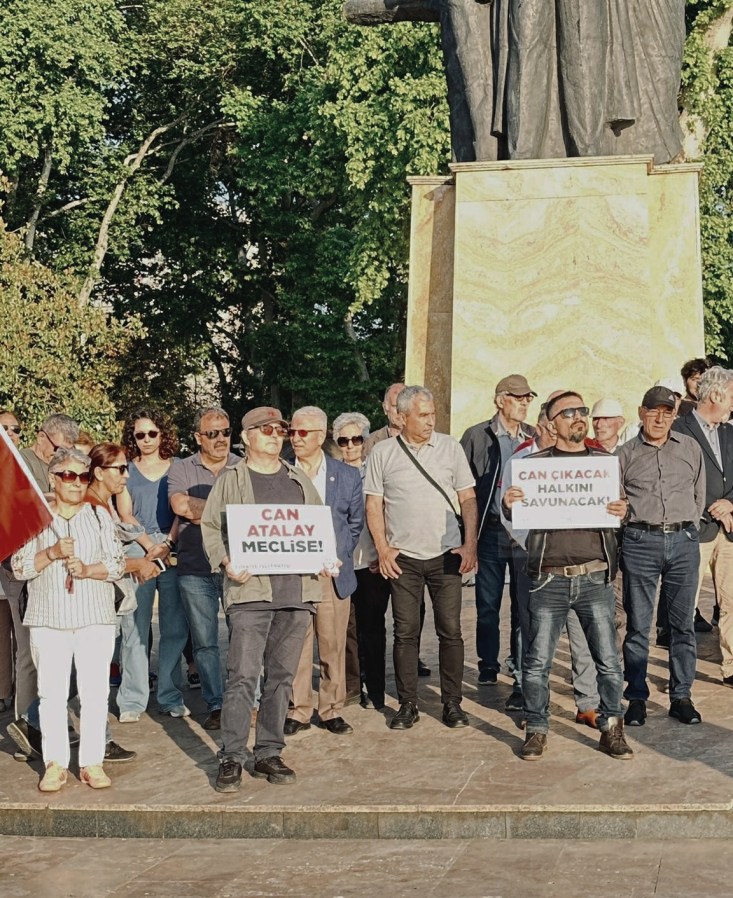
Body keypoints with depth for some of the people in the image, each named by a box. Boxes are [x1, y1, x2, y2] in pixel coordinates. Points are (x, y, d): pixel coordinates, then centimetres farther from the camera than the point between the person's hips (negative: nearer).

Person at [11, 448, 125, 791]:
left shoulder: (100, 516, 8)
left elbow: (118, 562, 3)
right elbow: (19, 566, 1)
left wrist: (88, 569, -14)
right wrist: (52, 553, -13)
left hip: (95, 617, 0)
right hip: (48, 618, 0)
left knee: (95, 691, -1)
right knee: (51, 692, -1)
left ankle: (92, 763, 6)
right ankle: (55, 764, 6)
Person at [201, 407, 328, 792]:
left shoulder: (300, 481, 18)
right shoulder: (230, 480, 6)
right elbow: (210, 526, 4)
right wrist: (226, 562, -11)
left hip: (296, 590, 4)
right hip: (250, 589, -4)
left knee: (281, 676, 8)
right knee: (242, 677, -9)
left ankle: (269, 753, 16)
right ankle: (231, 758, -3)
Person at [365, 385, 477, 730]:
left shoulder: (449, 447, 4)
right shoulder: (382, 453, 2)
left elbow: (468, 498, 5)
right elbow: (374, 505, 5)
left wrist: (470, 545, -3)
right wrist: (382, 549, -3)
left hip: (446, 555, 0)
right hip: (402, 558, 0)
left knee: (450, 631, 1)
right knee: (405, 633, 3)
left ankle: (452, 702, 11)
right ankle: (407, 704, 12)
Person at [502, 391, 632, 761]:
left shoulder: (604, 461, 11)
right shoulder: (535, 463, 5)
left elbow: (619, 506, 15)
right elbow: (517, 517, 7)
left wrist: (622, 512, -9)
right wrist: (508, 505, -16)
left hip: (595, 577, 1)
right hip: (549, 579, -1)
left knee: (608, 660, 1)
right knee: (537, 662, 2)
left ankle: (611, 729, 15)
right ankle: (537, 729, 16)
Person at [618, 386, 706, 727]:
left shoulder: (690, 448, 11)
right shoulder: (626, 454, 7)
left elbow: (700, 494, 15)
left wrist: (687, 528, 9)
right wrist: (633, 527, 0)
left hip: (684, 541, 1)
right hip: (640, 542, -1)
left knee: (683, 623, 4)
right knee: (638, 625, 1)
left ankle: (681, 696, 12)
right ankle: (636, 698, 8)